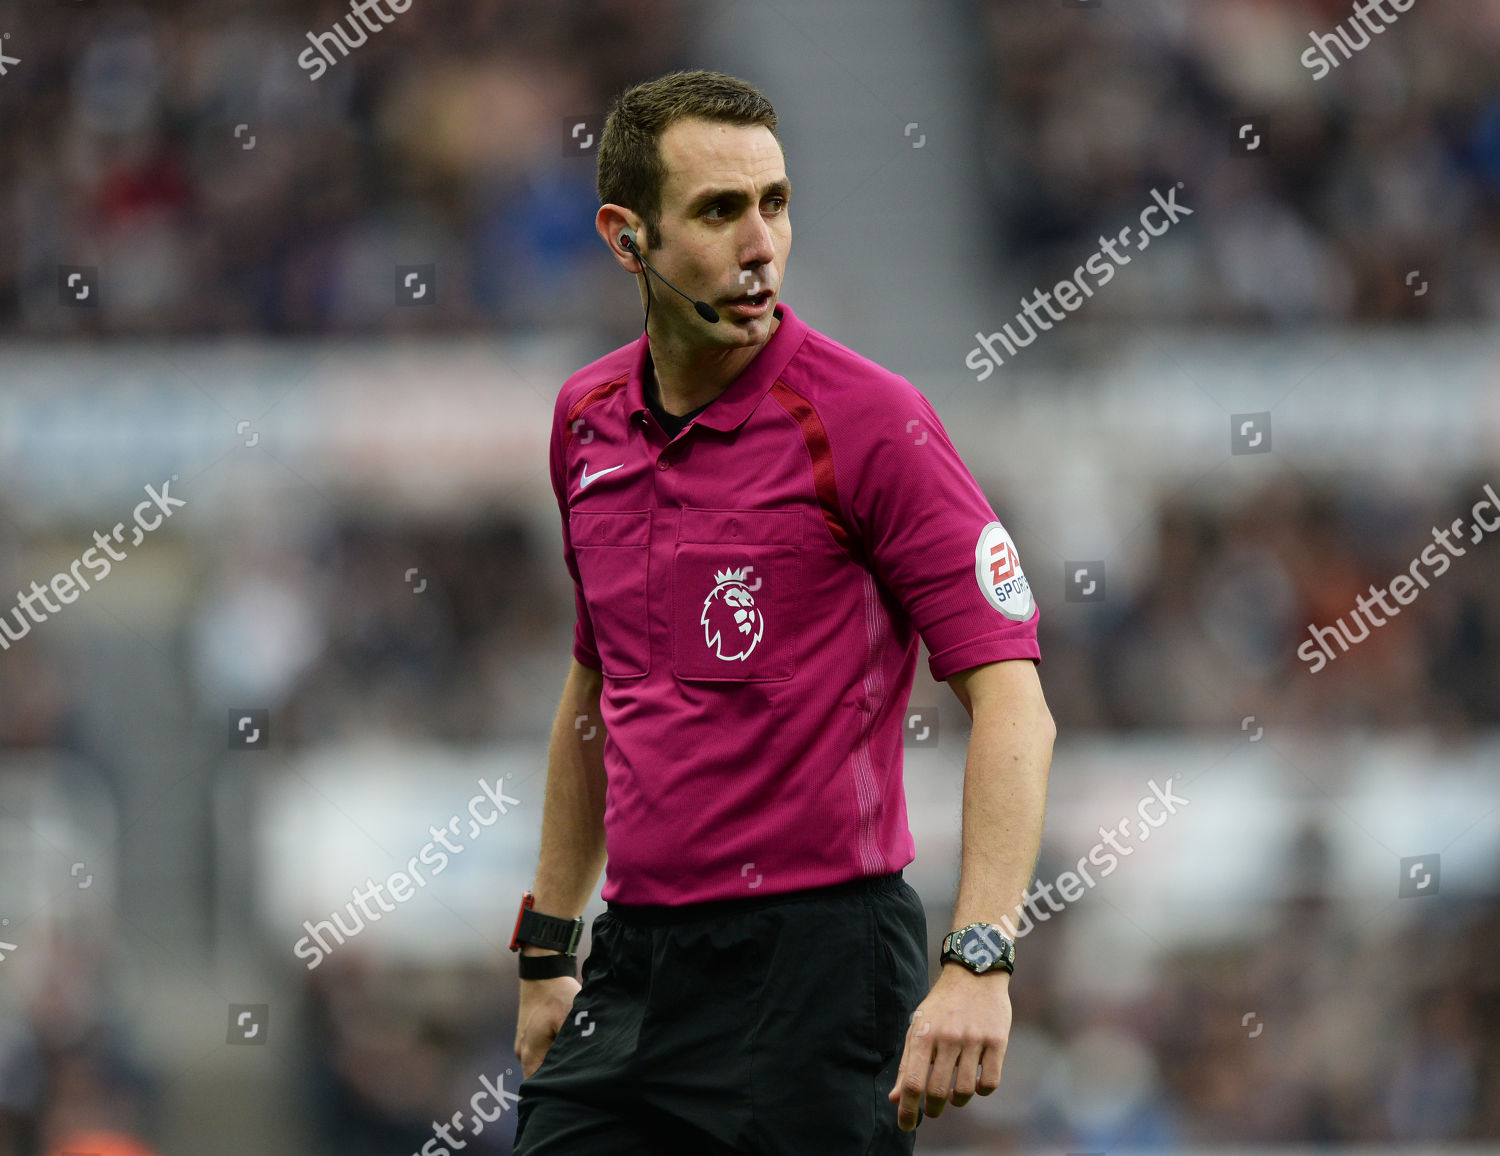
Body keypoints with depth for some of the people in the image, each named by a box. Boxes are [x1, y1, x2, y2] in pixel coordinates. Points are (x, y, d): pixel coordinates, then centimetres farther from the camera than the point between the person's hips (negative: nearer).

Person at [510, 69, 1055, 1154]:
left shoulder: (868, 419, -10)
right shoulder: (586, 421, 9)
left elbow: (1012, 698, -15)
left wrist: (979, 962, -26)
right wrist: (547, 946, 21)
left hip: (814, 970, -6)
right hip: (631, 971, 6)